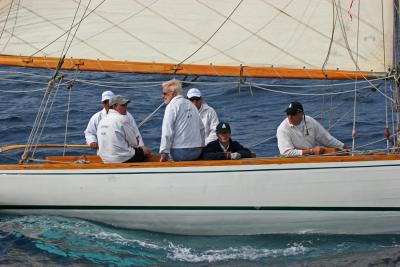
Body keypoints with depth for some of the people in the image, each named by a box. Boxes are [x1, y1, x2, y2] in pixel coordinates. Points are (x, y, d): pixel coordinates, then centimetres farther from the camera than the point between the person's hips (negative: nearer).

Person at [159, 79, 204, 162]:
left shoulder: (172, 106, -4)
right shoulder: (191, 105, 16)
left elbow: (167, 131, -11)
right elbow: (201, 128, 18)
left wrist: (164, 153, -12)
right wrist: (201, 145, 26)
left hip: (179, 151, -7)